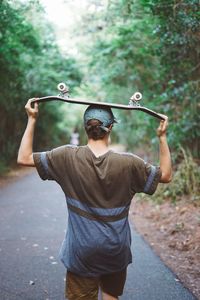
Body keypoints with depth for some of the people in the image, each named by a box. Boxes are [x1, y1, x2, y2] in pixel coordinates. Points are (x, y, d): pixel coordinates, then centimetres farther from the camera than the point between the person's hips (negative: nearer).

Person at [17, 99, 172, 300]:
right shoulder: (128, 163, -13)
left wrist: (32, 120, -2)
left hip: (82, 251, 0)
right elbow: (166, 175, 0)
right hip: (116, 252, 1)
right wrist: (162, 137, 3)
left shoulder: (68, 157, -14)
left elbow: (23, 158, -6)